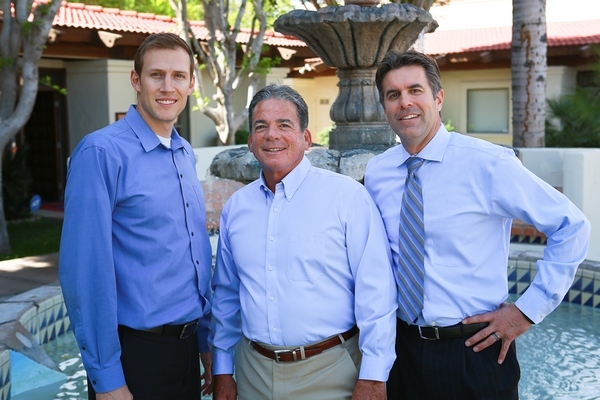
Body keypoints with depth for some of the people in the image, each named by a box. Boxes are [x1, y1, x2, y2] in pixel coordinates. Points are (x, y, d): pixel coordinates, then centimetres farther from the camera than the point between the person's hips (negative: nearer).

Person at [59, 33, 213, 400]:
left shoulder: (186, 154, 7)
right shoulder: (101, 153, -14)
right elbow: (85, 270, -17)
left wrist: (207, 339, 12)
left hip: (187, 343, 7)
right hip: (135, 352, -6)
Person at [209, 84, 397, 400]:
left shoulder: (348, 196, -10)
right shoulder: (235, 208, 5)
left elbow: (375, 293, -12)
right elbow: (226, 296, 11)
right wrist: (222, 370, 11)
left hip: (330, 372, -4)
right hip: (254, 371, 4)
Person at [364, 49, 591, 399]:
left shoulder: (489, 163, -13)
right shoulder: (376, 172, 0)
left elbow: (572, 227, -7)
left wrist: (528, 310, -8)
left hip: (475, 348, -3)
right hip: (403, 347, 4)